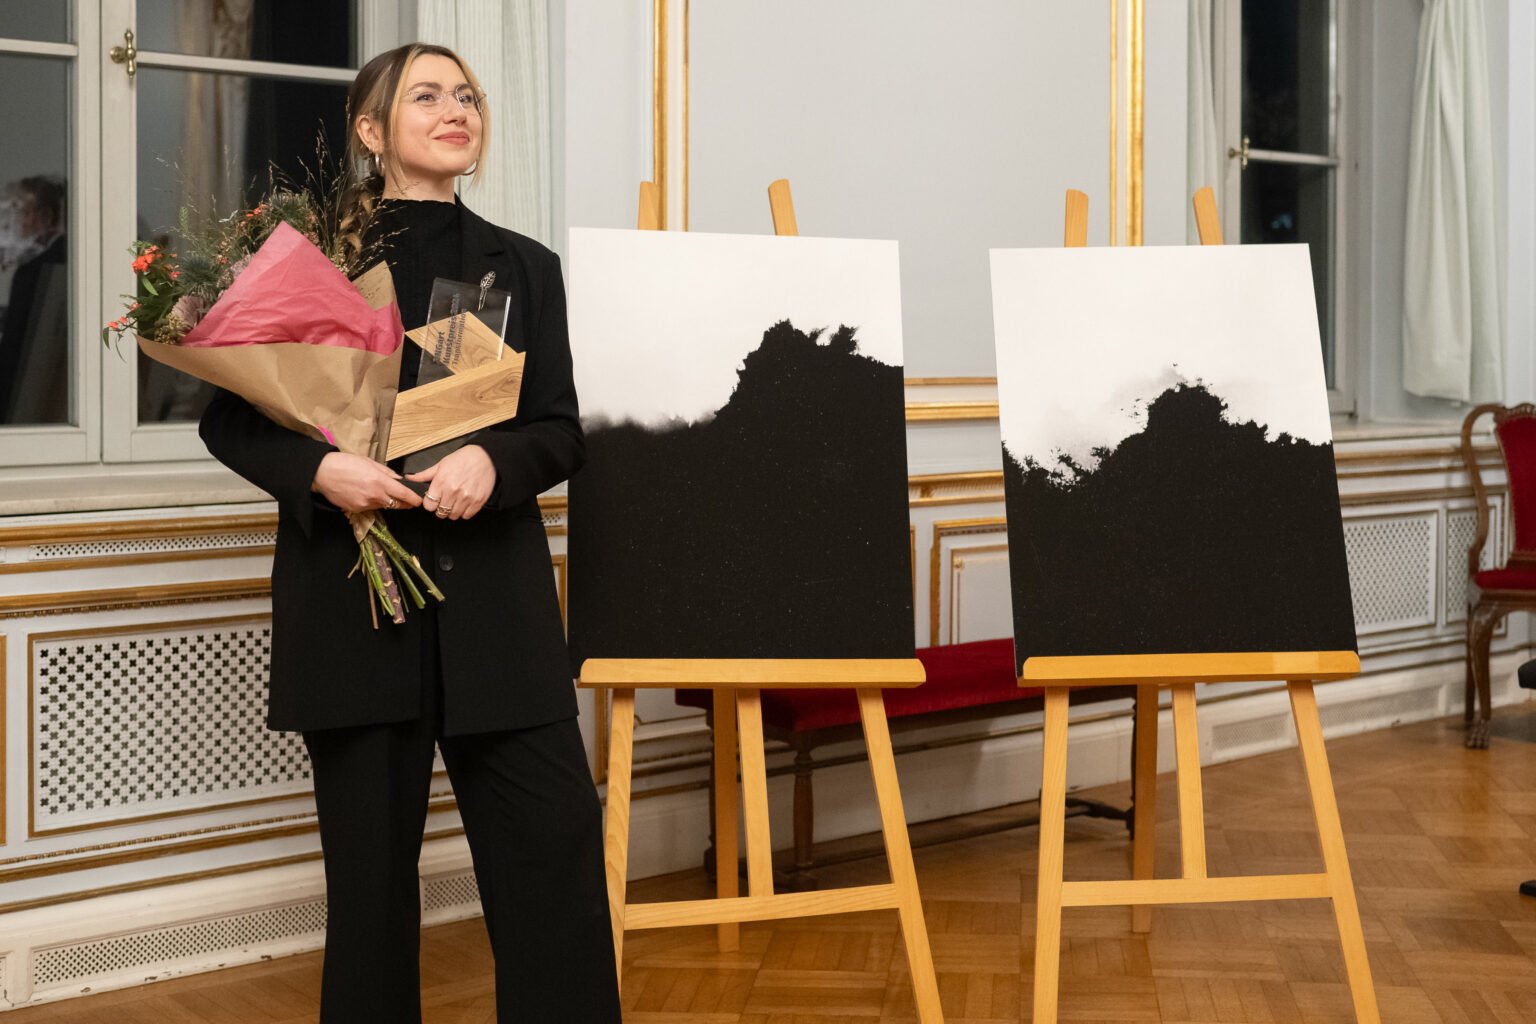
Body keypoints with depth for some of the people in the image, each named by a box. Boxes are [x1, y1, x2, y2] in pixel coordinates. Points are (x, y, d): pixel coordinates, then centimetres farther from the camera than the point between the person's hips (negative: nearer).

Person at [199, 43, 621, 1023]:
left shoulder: (524, 267, 12)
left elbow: (561, 431, 9)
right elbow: (230, 418, 5)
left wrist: (491, 459, -12)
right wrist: (319, 468, -13)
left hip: (493, 597, 2)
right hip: (352, 591, -1)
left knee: (556, 833, -5)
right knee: (372, 850, 5)